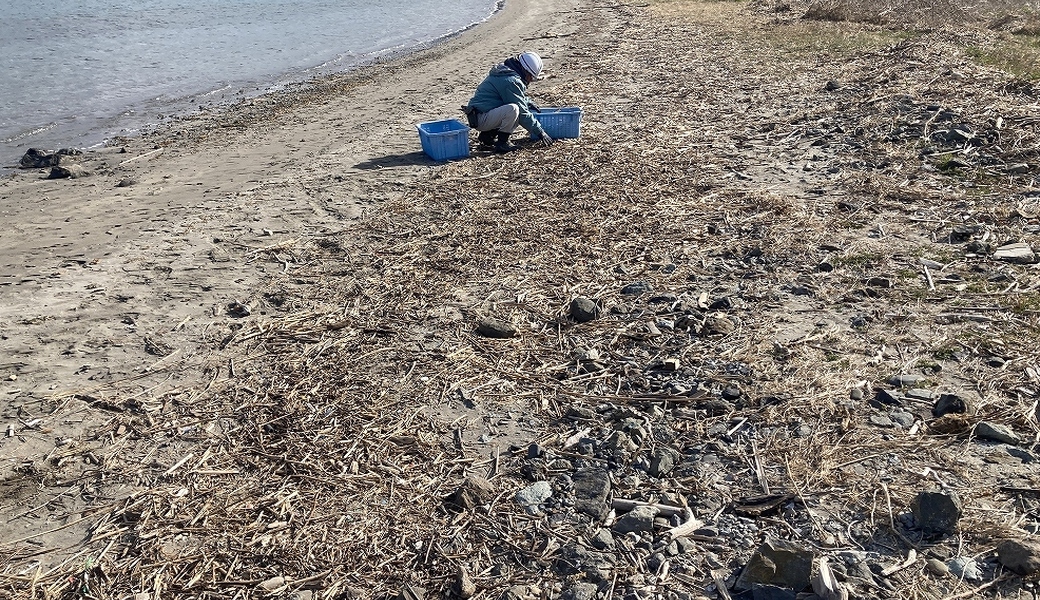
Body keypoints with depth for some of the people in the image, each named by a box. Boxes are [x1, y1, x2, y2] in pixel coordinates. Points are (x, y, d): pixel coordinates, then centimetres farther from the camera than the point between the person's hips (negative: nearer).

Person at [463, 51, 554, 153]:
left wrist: (528, 102, 14)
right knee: (513, 109, -30)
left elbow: (520, 96, 33)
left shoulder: (505, 72, 14)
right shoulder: (511, 81, -17)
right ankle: (502, 143, -13)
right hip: (480, 119, -10)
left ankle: (487, 136, 14)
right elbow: (522, 113, -15)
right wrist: (540, 132, -10)